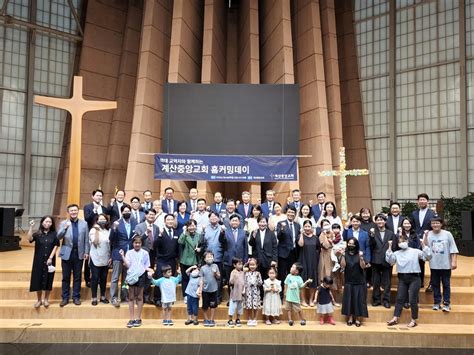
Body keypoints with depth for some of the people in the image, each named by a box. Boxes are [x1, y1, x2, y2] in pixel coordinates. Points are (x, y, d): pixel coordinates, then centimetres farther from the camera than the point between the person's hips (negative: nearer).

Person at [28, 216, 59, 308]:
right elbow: (30, 239, -18)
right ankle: (39, 300, 17)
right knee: (38, 279, 3)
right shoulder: (37, 234, 1)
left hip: (49, 261, 0)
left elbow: (56, 246, -2)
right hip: (39, 261, 0)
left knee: (48, 280, 4)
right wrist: (31, 227, -25)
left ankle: (46, 299, 20)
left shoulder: (54, 234, 1)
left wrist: (50, 258, -10)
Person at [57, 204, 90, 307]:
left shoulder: (84, 223, 6)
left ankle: (76, 297, 16)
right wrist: (65, 228, -19)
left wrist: (86, 252, 1)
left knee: (77, 277, 7)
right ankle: (65, 298, 16)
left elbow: (86, 239, 6)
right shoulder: (63, 223, 4)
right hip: (67, 253, 0)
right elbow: (59, 237, -5)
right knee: (66, 277, 6)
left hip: (79, 254, 1)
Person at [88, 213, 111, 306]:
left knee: (104, 278, 10)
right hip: (95, 259, -3)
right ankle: (94, 298, 12)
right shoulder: (93, 230, -4)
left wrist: (111, 257, 4)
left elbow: (111, 245, 7)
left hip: (106, 259, 3)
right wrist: (97, 230, -17)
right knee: (95, 278, 1)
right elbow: (95, 242, -18)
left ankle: (103, 296, 23)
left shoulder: (109, 231, 3)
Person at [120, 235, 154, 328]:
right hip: (131, 276, 1)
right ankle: (132, 319, 12)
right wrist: (122, 256, -16)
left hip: (140, 276, -1)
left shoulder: (145, 253, 2)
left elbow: (146, 266, 7)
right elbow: (127, 265, -6)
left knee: (139, 297, 7)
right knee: (131, 298, 6)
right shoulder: (129, 253, 3)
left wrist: (149, 269, -14)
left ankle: (138, 318, 16)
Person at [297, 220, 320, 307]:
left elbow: (319, 249, 15)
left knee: (313, 280, 6)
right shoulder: (301, 236, -2)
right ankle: (303, 300, 9)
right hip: (304, 261, -3)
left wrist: (314, 253, 1)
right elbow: (300, 244, -22)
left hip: (313, 262, 3)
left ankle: (311, 300, 18)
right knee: (303, 281, -1)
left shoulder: (315, 238, 6)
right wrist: (302, 233, -16)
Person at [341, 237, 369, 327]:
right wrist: (343, 255, -21)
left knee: (358, 299, 0)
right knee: (349, 299, 1)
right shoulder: (345, 254, 2)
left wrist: (361, 258, -26)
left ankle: (357, 319, 7)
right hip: (348, 281, 1)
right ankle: (350, 318, 9)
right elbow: (342, 266, -10)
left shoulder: (359, 254, 0)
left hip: (359, 281, -1)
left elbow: (363, 267, -10)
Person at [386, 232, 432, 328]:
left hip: (413, 278, -3)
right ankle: (395, 318, 8)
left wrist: (424, 245, -18)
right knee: (399, 299, 5)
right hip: (402, 278, 3)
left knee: (412, 300, -1)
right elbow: (389, 260, -6)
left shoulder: (415, 251, 0)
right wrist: (390, 248, -13)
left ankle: (414, 320, 12)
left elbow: (428, 257, -8)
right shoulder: (397, 253, 9)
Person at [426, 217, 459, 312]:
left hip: (446, 265, -1)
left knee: (446, 284, 6)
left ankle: (446, 303, 13)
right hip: (434, 265, 2)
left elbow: (453, 249, -3)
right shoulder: (428, 235, -1)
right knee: (435, 284, 10)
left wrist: (454, 262, -8)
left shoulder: (447, 234, -4)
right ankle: (437, 302, 20)